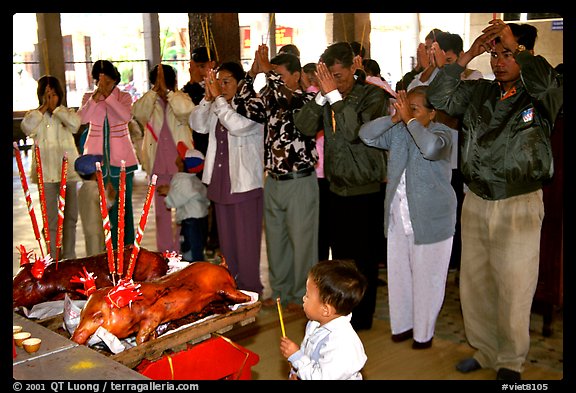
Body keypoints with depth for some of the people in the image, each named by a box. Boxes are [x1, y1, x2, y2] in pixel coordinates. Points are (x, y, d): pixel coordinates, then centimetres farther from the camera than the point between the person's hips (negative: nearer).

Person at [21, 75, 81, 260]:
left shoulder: (67, 113, 8)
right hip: (46, 173, -1)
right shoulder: (34, 115, 7)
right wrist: (43, 108, -10)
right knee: (50, 219, 1)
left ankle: (69, 256, 20)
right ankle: (53, 259, 9)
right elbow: (26, 128, -17)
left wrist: (56, 108, -9)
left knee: (70, 216, 8)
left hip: (69, 170, 1)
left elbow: (75, 124, -16)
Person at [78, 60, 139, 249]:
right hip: (96, 156, 1)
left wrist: (108, 95, -21)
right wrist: (96, 97, -22)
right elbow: (82, 119, -13)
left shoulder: (124, 96, 2)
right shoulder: (88, 97, 6)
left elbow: (127, 116, -18)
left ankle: (125, 246, 13)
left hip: (121, 157, -1)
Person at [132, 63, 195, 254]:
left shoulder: (181, 98, -1)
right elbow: (138, 113, -18)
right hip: (158, 165, 2)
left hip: (181, 163, -2)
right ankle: (164, 254, 20)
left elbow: (185, 110, -25)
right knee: (161, 211, 10)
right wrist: (155, 90, -22)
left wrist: (167, 90, -24)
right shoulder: (150, 101, 4)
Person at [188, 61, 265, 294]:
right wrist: (208, 97, -7)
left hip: (245, 183, -7)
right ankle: (231, 285, 26)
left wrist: (218, 97, -20)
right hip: (220, 181, 7)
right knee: (226, 238, 14)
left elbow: (237, 125, -26)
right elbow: (197, 124, 4)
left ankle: (250, 288, 8)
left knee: (246, 239, -1)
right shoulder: (217, 107, 12)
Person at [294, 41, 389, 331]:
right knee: (339, 255, 16)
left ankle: (363, 316, 21)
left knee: (365, 258, 6)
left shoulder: (372, 95, -10)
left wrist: (334, 95, -22)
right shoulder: (327, 99, 5)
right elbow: (305, 127, -7)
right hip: (337, 189, 5)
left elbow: (354, 131, -24)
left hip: (366, 190, -5)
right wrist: (322, 95, -16)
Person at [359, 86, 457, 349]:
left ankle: (423, 333, 24)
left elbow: (431, 147, -33)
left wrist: (409, 120, -23)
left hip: (430, 220, -5)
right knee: (398, 275, 15)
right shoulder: (397, 132, 5)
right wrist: (394, 118, -12)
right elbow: (366, 134, -1)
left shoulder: (442, 132, -11)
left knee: (426, 278, 6)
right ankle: (402, 324, 34)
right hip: (398, 218, 5)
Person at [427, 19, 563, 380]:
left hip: (519, 206, -5)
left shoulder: (543, 95, -7)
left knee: (514, 292, 4)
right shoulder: (479, 92, 6)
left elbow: (544, 79, -29)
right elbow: (440, 98, -3)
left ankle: (511, 364, 24)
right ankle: (484, 351, 34)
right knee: (473, 284, 15)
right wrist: (467, 56, -8)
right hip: (476, 202, 5)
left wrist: (512, 41, -21)